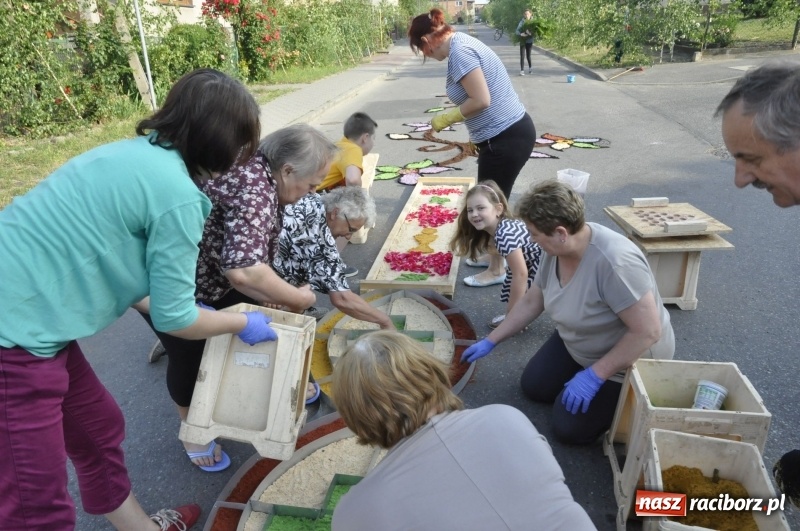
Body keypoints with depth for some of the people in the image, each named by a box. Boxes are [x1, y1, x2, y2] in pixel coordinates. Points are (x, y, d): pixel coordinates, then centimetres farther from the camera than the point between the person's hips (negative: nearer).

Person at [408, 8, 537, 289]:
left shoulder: (459, 50, -17)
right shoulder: (462, 43, 13)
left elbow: (481, 100, -24)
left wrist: (446, 118, -10)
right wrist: (475, 138, 20)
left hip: (506, 138, -10)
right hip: (511, 132, 10)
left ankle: (496, 270, 21)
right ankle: (493, 254, 39)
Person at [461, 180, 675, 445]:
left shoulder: (614, 261, -38)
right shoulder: (555, 250, -13)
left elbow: (648, 331, -34)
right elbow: (531, 302, 1)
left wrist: (595, 375, -28)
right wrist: (490, 341, 5)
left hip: (630, 359, -7)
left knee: (570, 428, -7)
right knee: (533, 386, 7)